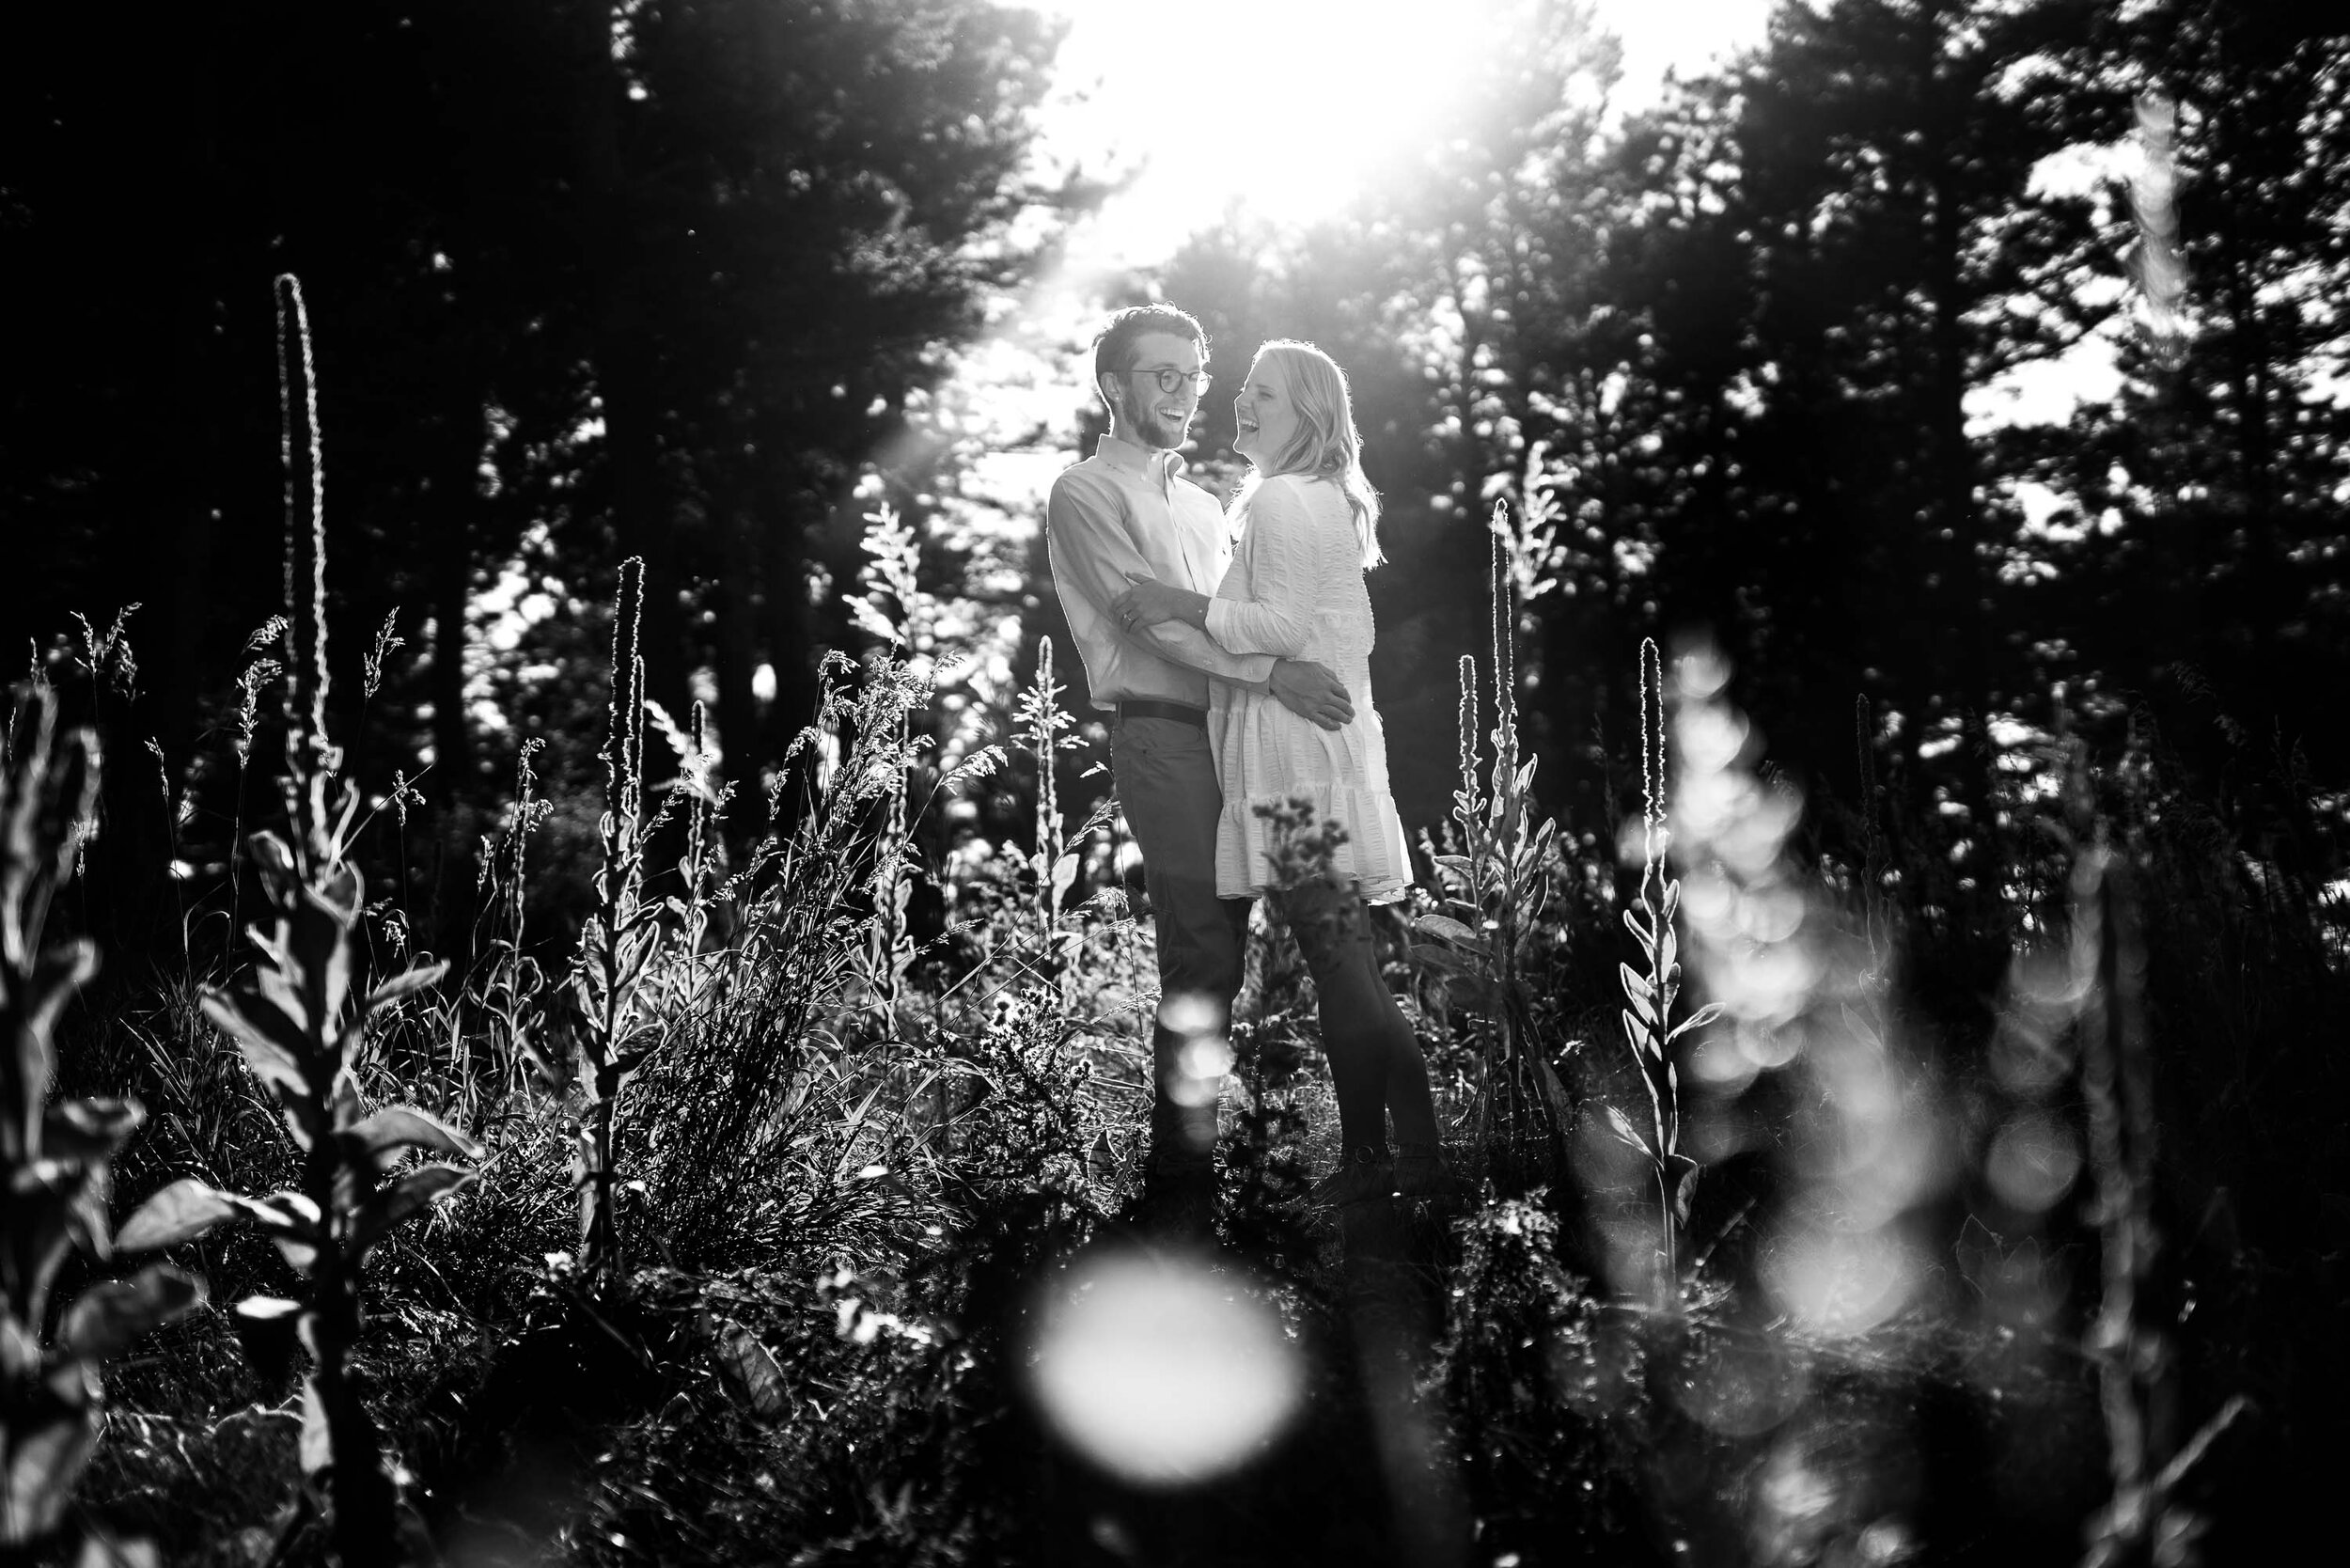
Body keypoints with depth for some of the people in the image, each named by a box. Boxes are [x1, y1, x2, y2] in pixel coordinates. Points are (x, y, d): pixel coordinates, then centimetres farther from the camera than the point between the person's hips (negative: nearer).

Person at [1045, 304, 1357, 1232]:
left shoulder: (1201, 504, 25)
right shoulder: (1086, 495, -1)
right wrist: (1268, 671, -22)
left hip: (1228, 737, 8)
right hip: (1162, 738, -8)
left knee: (1216, 956, 5)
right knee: (1202, 959, -14)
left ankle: (1196, 1150, 10)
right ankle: (1178, 1182, -12)